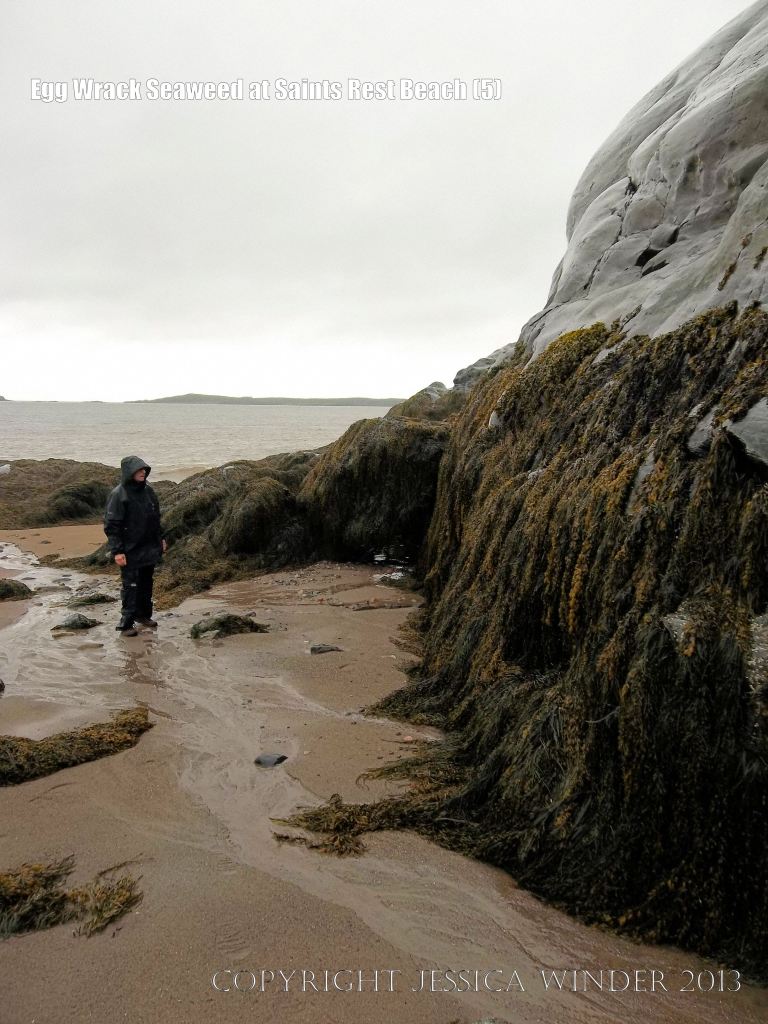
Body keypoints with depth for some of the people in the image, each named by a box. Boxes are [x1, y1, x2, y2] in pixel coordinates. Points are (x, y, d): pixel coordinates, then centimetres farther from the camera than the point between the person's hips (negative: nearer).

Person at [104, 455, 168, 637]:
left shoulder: (148, 491, 6)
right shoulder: (118, 495, -15)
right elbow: (111, 525, -15)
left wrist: (161, 538, 18)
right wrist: (117, 551, -18)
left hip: (149, 548, 6)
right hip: (130, 551, -6)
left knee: (147, 583, 15)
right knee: (130, 585, -2)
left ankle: (144, 615, 29)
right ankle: (126, 623, 6)